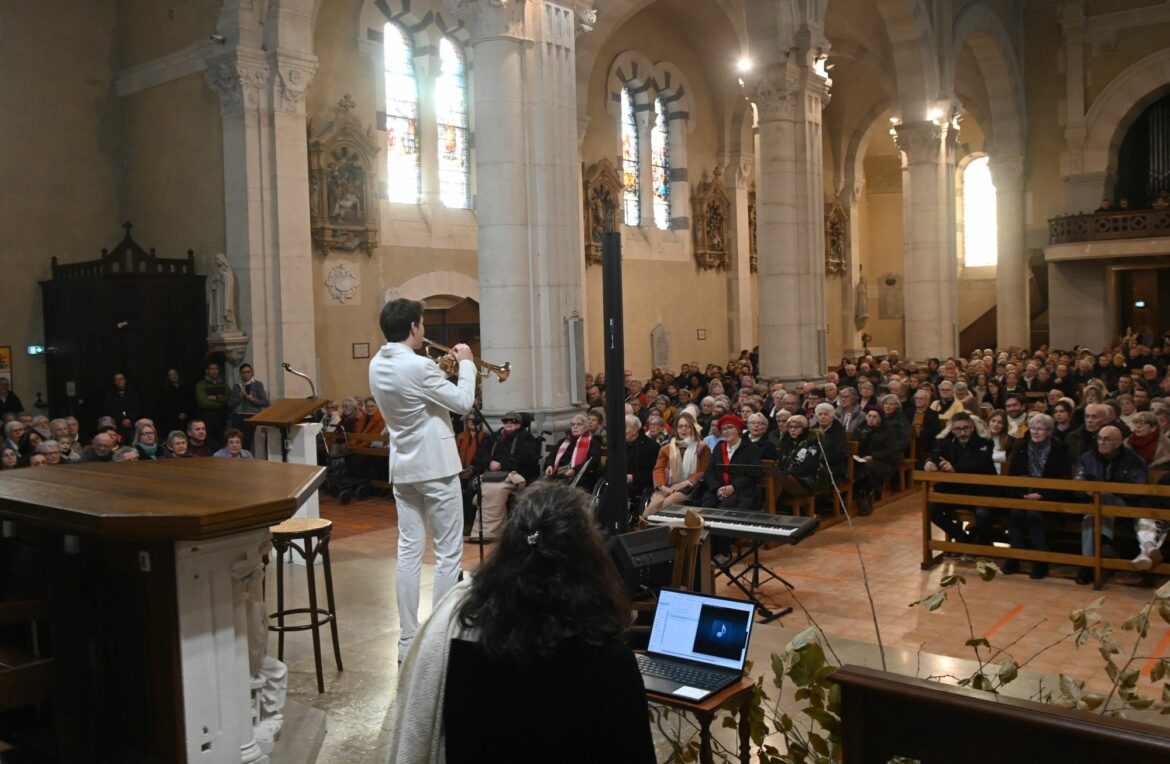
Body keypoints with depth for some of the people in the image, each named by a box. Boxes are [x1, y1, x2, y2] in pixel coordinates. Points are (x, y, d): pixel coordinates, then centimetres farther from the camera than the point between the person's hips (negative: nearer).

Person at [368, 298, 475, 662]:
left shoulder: (377, 365, 4)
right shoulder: (418, 366, -21)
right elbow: (462, 402, -14)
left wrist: (443, 366, 14)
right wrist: (466, 364, -1)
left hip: (403, 468, 8)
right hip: (435, 467, -8)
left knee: (409, 551, 10)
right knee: (448, 552, 3)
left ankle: (407, 639, 15)